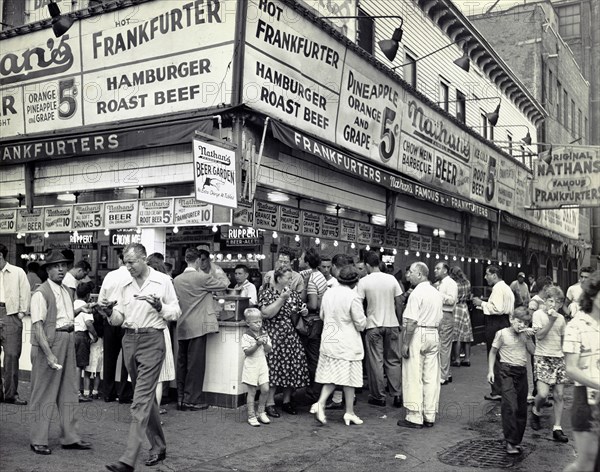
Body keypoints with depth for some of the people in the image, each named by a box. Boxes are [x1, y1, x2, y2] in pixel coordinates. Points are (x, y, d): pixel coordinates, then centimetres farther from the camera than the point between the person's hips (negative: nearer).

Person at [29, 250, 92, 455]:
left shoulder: (67, 292, 14)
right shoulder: (41, 293, -11)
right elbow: (37, 325, -18)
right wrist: (48, 353, -23)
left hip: (68, 341, 8)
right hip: (48, 344, -8)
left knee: (68, 392, 13)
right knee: (44, 394, 2)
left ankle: (70, 437, 23)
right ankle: (38, 440, 14)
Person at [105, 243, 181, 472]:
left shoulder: (163, 281, -3)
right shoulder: (125, 285, 11)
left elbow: (176, 313, -2)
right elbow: (119, 315, 11)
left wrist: (158, 305, -19)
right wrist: (114, 317, -12)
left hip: (151, 340, -6)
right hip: (129, 339, 6)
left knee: (141, 399, -10)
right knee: (146, 395, 15)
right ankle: (158, 447, 28)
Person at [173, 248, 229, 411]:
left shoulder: (177, 280, 5)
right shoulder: (202, 278, -13)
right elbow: (224, 283, -3)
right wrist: (214, 267, 8)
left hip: (181, 327, 6)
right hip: (197, 327, -6)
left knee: (182, 362, 12)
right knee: (196, 363, 0)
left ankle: (181, 398, 19)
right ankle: (191, 400, 3)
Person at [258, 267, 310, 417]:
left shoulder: (293, 293, 13)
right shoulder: (266, 293, -4)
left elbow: (301, 308, 25)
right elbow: (267, 314, -17)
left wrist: (304, 311, 1)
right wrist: (281, 298, -19)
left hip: (292, 336, 6)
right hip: (274, 336, -6)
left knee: (293, 367, 3)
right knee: (274, 366, -8)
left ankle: (287, 401, 17)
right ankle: (270, 403, 2)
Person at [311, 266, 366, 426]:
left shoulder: (328, 293, 2)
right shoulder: (353, 297, -18)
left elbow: (322, 315, 14)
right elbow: (360, 323, -14)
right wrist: (362, 322, 7)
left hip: (329, 341, 6)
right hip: (348, 344, -5)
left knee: (331, 375, 14)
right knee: (349, 377, 6)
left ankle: (320, 403, -2)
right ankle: (349, 413, 16)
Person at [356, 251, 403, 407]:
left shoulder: (364, 281, -8)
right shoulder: (391, 279, 1)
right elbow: (399, 303, 4)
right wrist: (399, 321, 14)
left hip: (373, 326, -3)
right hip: (392, 324, 3)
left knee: (376, 361, 5)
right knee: (394, 361, 12)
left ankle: (379, 397, 11)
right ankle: (397, 395, 13)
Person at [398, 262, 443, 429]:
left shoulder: (417, 293, -14)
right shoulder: (437, 293, 13)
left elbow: (411, 321, -19)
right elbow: (439, 318, 16)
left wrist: (405, 343, -16)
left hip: (418, 335, -8)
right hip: (434, 334, 8)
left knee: (414, 378, -1)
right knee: (431, 378, 10)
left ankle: (415, 418, 2)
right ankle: (429, 417, 16)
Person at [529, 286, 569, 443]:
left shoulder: (561, 318, 10)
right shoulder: (538, 314, -4)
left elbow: (563, 339, 19)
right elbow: (539, 335, -14)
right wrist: (551, 320, -17)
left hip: (558, 358, 4)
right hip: (542, 357, -4)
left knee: (559, 395, 2)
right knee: (543, 393, -15)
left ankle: (557, 428, 10)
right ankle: (536, 411, 17)